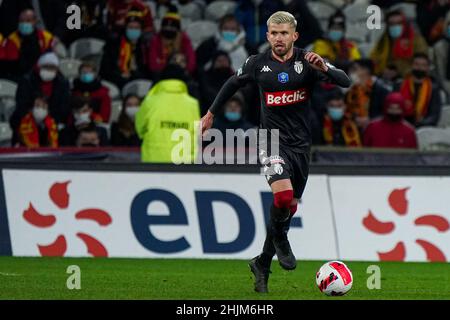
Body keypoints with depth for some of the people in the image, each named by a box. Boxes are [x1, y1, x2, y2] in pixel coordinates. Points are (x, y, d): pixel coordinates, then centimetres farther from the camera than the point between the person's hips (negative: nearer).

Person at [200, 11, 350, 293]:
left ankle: (262, 263, 28)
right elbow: (233, 84, 17)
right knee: (284, 195, -27)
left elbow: (345, 82, -13)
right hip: (272, 139, -2)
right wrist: (211, 113, 25)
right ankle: (280, 239, 3)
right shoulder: (257, 64, -2)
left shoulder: (307, 61, -4)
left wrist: (324, 69, -32)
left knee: (289, 207, 10)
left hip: (301, 143, 2)